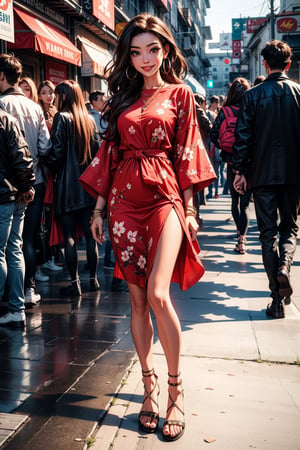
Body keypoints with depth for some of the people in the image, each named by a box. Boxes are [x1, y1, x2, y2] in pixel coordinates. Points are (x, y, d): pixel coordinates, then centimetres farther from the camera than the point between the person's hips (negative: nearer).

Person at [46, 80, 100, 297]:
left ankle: (75, 283, 0)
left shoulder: (62, 118, -7)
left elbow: (56, 153, -13)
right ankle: (93, 279, 17)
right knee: (90, 234, 10)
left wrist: (52, 167, 5)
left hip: (67, 184, -5)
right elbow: (96, 149, 11)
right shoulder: (89, 119, 10)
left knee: (69, 236, 0)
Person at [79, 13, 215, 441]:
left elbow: (187, 153, 4)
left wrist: (189, 208, -3)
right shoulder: (123, 98, 16)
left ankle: (175, 388, -1)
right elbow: (110, 152, 14)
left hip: (164, 198, -3)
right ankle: (150, 385, 18)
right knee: (137, 297, 5)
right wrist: (100, 206, 9)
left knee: (157, 293, -18)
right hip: (125, 201, 4)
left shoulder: (180, 95, 8)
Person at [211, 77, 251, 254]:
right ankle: (242, 238, -10)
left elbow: (213, 135, -6)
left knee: (235, 201, 20)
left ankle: (239, 231, 34)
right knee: (245, 203, 1)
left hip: (231, 162, 2)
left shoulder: (224, 112, -4)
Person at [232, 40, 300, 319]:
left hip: (263, 173, -1)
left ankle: (278, 299, 5)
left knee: (268, 232, 6)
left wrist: (240, 171, 3)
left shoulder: (252, 96, -2)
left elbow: (243, 136, -4)